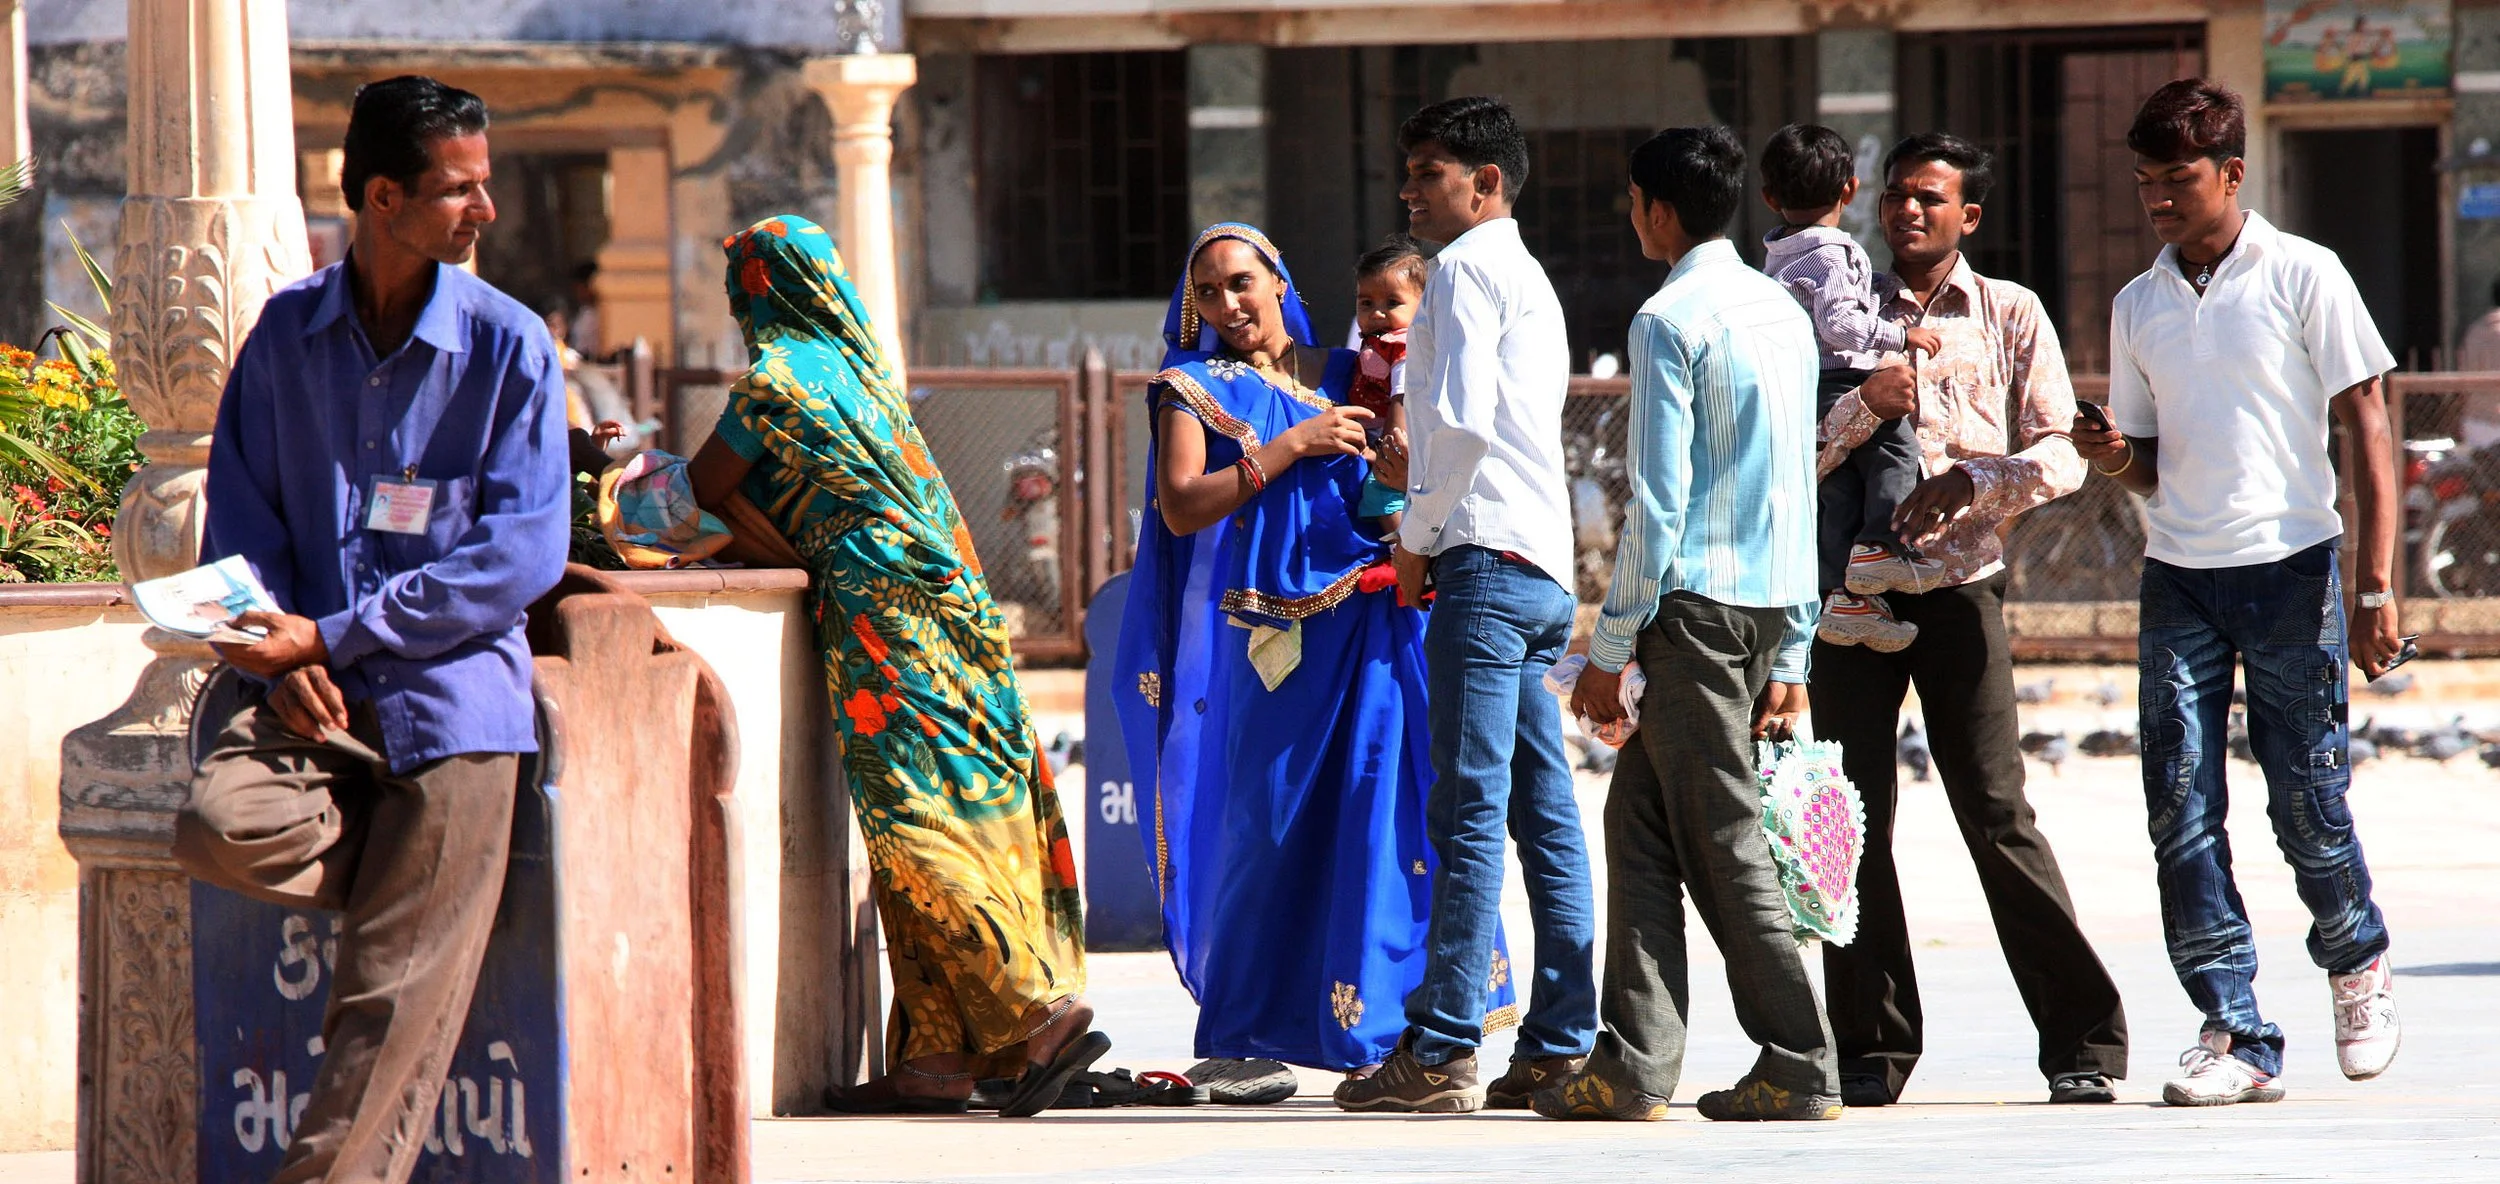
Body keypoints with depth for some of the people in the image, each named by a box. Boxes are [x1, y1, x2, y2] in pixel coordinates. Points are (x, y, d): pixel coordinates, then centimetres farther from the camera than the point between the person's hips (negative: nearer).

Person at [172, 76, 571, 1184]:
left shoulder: (509, 345, -1)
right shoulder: (286, 331, 8)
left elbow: (522, 553, -6)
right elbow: (239, 509, 10)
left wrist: (331, 637, -12)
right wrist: (283, 660, -9)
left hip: (449, 681, -3)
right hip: (312, 685, 3)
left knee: (398, 998, -12)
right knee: (220, 829, -27)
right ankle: (445, 869, -5)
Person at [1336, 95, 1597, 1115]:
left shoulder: (1467, 269, -5)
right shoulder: (1528, 278, 25)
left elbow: (1463, 421, -16)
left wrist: (1417, 536, -6)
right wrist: (1425, 527, 18)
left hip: (1484, 566, -10)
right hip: (1544, 569, 10)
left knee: (1468, 810, -12)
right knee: (1545, 816, 6)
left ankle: (1443, 1051, -15)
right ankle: (1560, 1046, 4)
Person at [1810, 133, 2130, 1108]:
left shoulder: (2011, 316, 9)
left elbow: (2062, 453, 3)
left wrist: (1973, 480, -13)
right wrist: (1867, 403, -16)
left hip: (1960, 587, -2)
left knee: (1997, 814, -7)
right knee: (1856, 817, -1)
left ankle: (2082, 1039, -2)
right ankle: (1871, 1048, 7)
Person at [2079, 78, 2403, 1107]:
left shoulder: (2303, 277, -2)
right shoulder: (2137, 308, 12)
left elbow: (2367, 428, -3)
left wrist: (2376, 586, -9)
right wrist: (2118, 458, -6)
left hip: (2291, 569, -4)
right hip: (2179, 580, 4)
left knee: (2308, 802, 0)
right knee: (2182, 810, -5)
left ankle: (2357, 964, 29)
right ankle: (2235, 1035, -2)